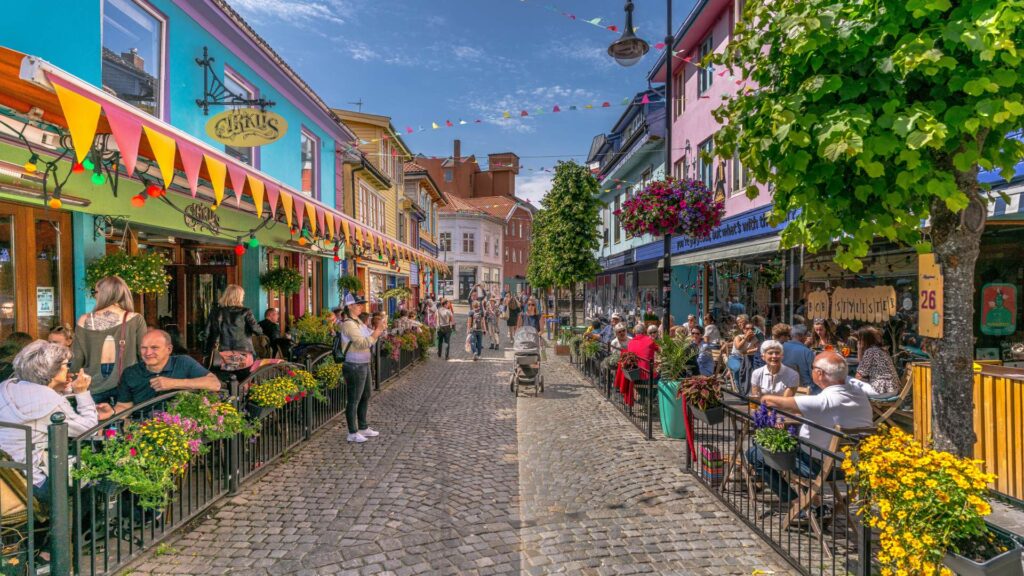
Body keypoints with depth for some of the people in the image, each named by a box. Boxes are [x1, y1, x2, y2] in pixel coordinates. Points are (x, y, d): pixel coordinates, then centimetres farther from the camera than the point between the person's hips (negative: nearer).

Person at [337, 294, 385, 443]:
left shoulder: (358, 322, 12)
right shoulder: (348, 324, -17)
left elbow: (369, 341, 14)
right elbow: (363, 343, -23)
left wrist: (377, 329, 0)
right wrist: (377, 331, -19)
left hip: (364, 365, 10)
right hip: (354, 366, -10)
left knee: (365, 397, 19)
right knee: (353, 401, 1)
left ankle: (363, 428, 32)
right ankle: (352, 433, 11)